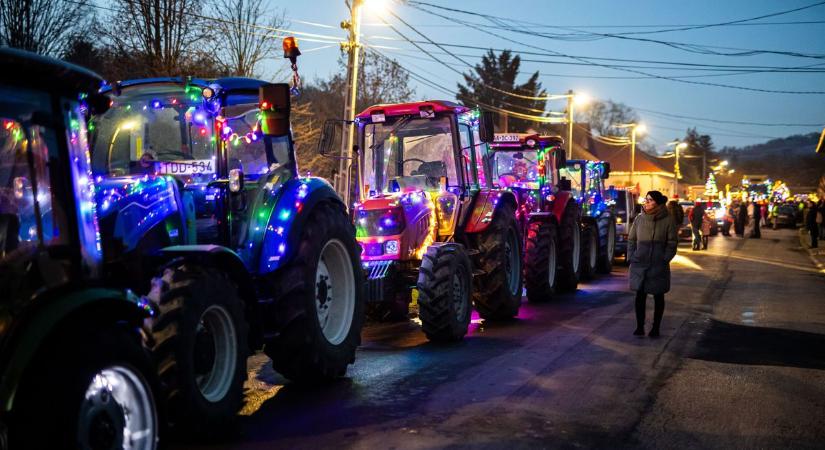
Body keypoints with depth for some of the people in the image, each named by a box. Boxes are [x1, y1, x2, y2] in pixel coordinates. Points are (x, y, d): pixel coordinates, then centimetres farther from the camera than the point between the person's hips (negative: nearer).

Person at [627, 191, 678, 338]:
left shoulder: (667, 221, -5)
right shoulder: (640, 219, 3)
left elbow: (672, 243, -1)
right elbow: (631, 240, 10)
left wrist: (664, 259, -9)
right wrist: (631, 257, 1)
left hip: (659, 266, -2)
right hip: (639, 265, 2)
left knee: (658, 297, 8)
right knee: (640, 295, 2)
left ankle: (656, 328, 17)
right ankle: (639, 327, 10)